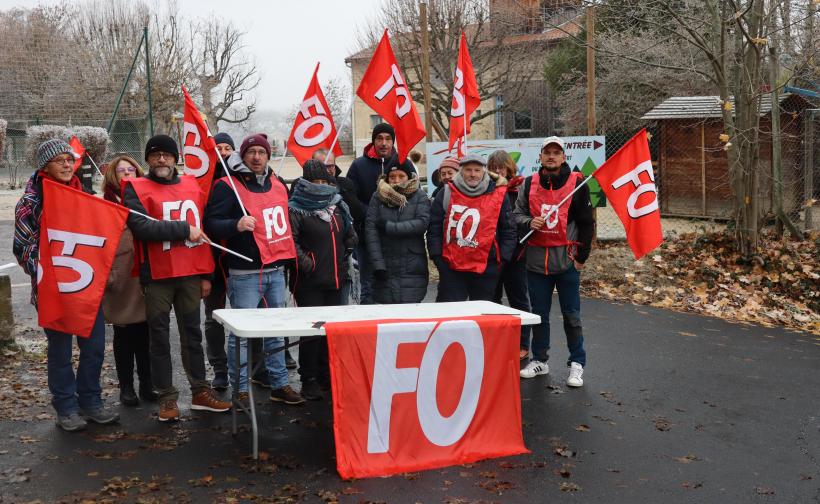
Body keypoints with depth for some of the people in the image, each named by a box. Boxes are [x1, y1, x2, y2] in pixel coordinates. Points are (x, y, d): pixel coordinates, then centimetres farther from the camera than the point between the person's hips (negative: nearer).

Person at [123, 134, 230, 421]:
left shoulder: (192, 185, 11)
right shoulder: (136, 189, -2)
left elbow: (202, 230, 12)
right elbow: (140, 226, -18)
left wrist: (206, 273, 9)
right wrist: (183, 229, -16)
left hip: (191, 274, 4)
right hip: (157, 276, -3)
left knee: (192, 333, 11)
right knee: (160, 337, 4)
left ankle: (200, 392, 19)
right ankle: (167, 397, 13)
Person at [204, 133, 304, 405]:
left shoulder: (278, 186, 14)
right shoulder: (228, 186, -7)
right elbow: (211, 224, -15)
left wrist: (287, 257, 24)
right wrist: (236, 225, -32)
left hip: (276, 270, 7)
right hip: (245, 273, -6)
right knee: (241, 333, -2)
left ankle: (279, 384, 22)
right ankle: (240, 390, 8)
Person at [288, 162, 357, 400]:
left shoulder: (337, 205, 16)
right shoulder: (295, 209, -6)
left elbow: (350, 235, 23)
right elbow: (291, 240, -16)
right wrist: (305, 263, -18)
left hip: (334, 279, 6)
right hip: (309, 281, -6)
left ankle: (326, 376, 22)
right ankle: (309, 381, 5)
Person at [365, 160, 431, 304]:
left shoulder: (420, 197, 3)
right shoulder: (378, 197, 6)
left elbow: (422, 223, -13)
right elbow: (370, 229, -2)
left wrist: (389, 227, -12)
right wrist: (378, 264, -11)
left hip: (412, 269, -1)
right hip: (385, 268, 2)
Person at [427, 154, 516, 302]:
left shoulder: (498, 195, 4)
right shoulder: (447, 194, 2)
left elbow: (508, 231, 7)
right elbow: (434, 229, 3)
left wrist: (502, 259, 0)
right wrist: (437, 257, -3)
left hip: (486, 269, 1)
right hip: (451, 268, -1)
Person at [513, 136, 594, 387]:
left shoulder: (577, 183, -3)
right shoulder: (529, 184, 6)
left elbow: (586, 223, 0)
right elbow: (517, 214, 10)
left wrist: (581, 256, -2)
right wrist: (529, 222, -12)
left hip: (566, 260, -3)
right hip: (536, 260, 3)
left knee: (571, 315, 2)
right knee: (539, 314, 12)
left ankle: (576, 363, 12)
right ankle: (539, 360, 24)